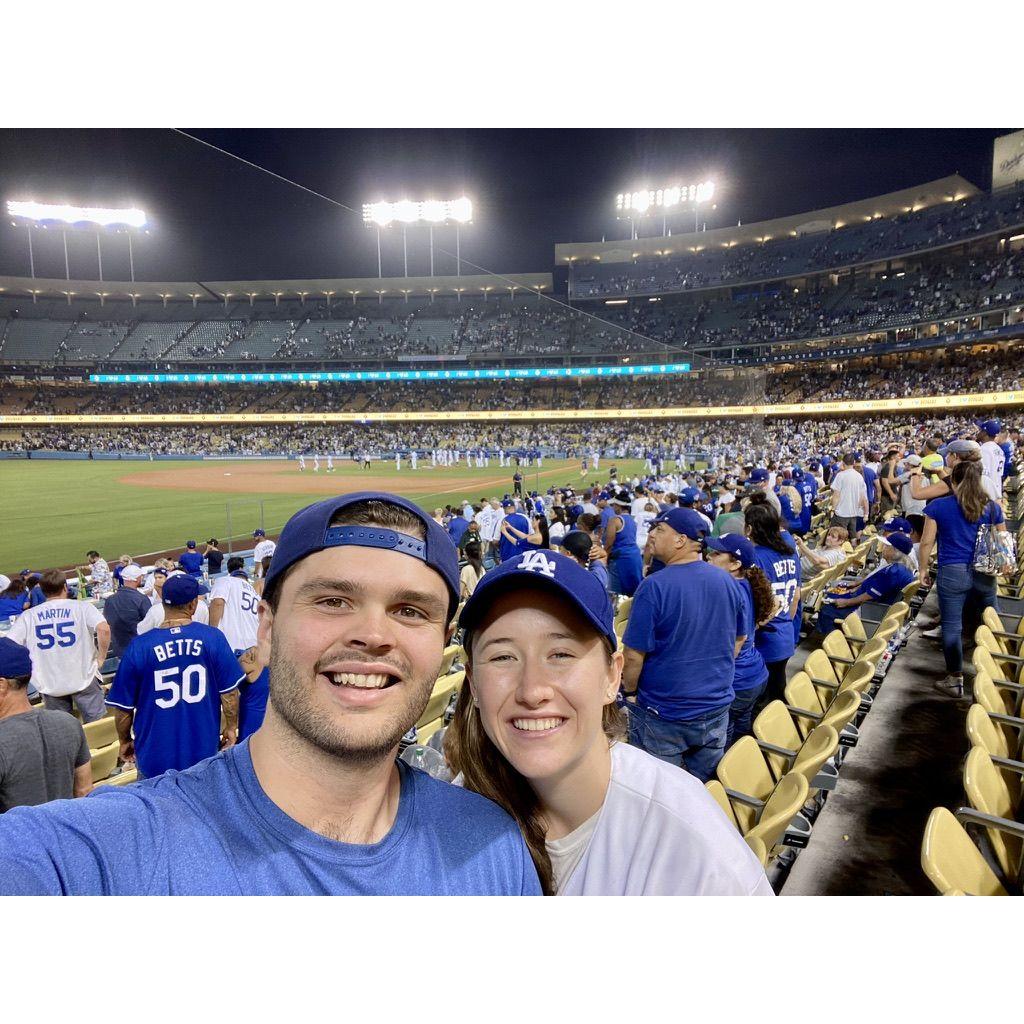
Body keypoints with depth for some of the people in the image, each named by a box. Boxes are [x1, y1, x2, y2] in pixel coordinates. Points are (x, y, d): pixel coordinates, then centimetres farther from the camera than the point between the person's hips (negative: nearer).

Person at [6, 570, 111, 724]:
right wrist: (101, 658, -9)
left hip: (49, 685, 2)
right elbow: (104, 629, -22)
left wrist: (27, 666, 6)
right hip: (83, 679, -2)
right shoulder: (82, 607, -6)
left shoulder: (28, 616, 1)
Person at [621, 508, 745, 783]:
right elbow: (739, 639, 11)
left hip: (663, 715, -5)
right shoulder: (725, 580, -2)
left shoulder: (654, 587, -21)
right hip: (716, 708, 6)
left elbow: (634, 655, -19)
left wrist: (629, 689, -1)